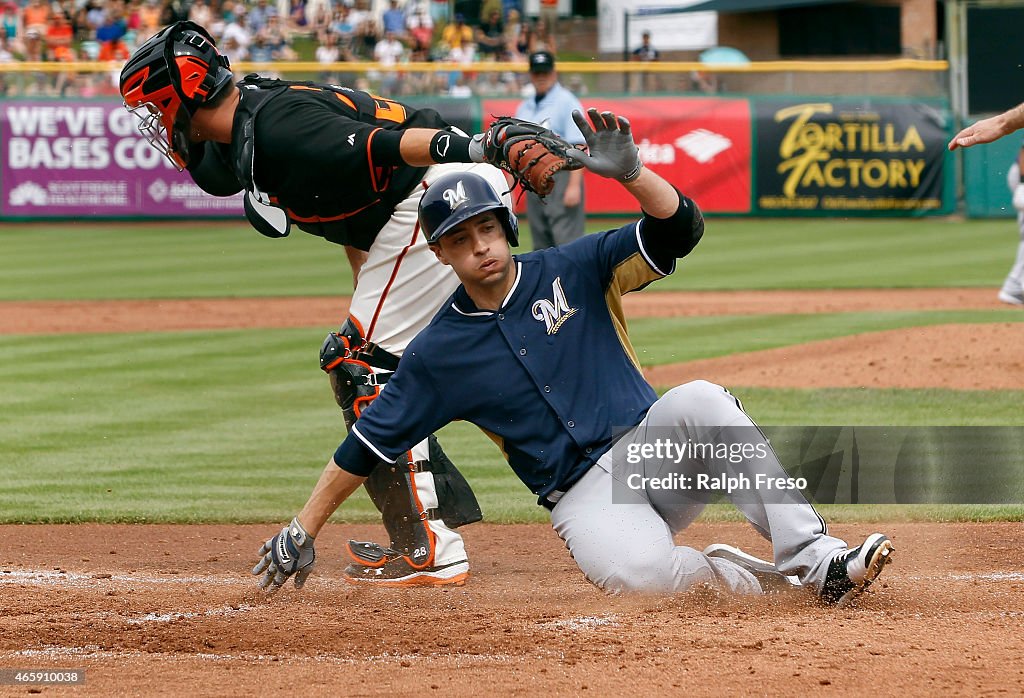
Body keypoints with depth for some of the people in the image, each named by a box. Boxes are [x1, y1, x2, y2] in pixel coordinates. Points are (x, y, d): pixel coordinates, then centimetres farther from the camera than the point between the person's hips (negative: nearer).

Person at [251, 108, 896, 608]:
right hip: (583, 496, -1)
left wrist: (629, 172, -26)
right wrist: (304, 531, 8)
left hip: (651, 445, 1)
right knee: (636, 573, -37)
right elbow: (368, 444, 10)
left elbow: (679, 227, -7)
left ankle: (814, 555, -35)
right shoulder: (438, 352, 5)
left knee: (702, 400, -34)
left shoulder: (573, 272, 3)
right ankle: (773, 577, -13)